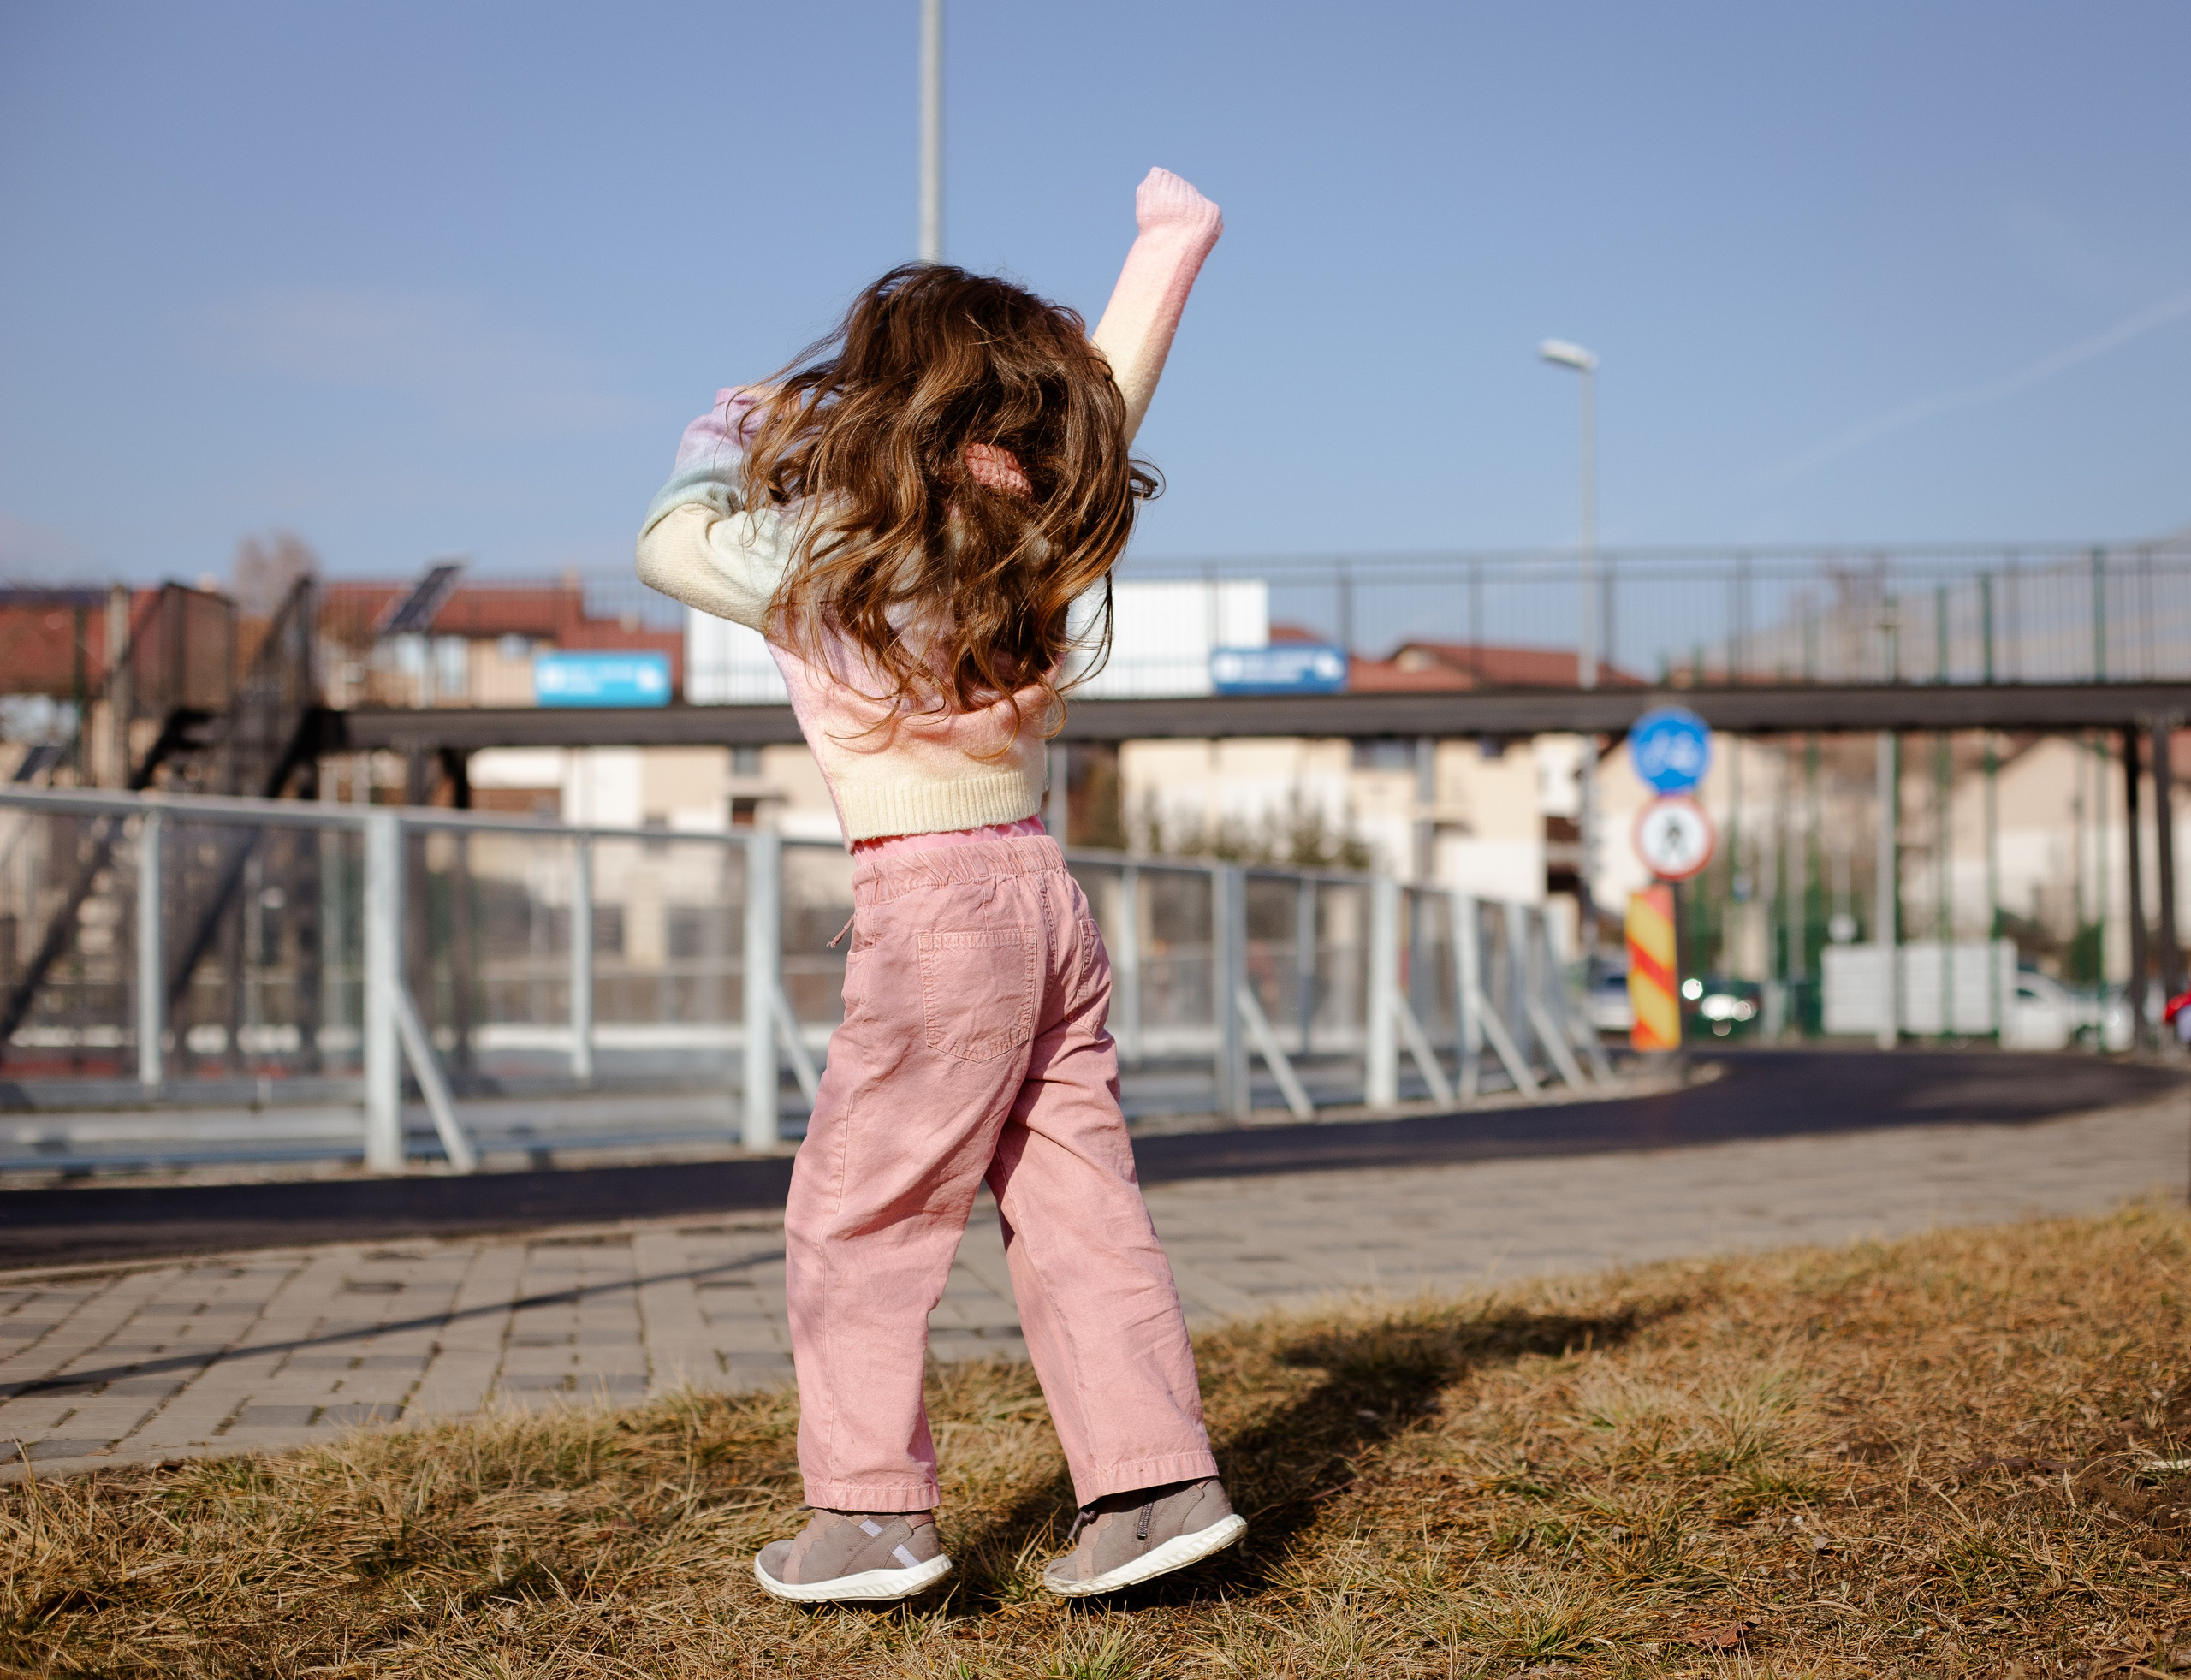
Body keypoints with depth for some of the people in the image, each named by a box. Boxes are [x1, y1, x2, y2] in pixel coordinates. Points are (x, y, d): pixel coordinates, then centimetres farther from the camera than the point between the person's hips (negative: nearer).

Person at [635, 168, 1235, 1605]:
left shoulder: (817, 558, -8)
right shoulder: (1028, 546, 5)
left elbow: (668, 539, 8)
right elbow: (1105, 401, 19)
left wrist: (727, 436, 25)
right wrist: (1169, 255, 30)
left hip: (934, 908, -6)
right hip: (1047, 896, 6)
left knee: (858, 1216, 3)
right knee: (1079, 1204, 9)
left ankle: (872, 1513, 6)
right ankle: (1157, 1478, 9)